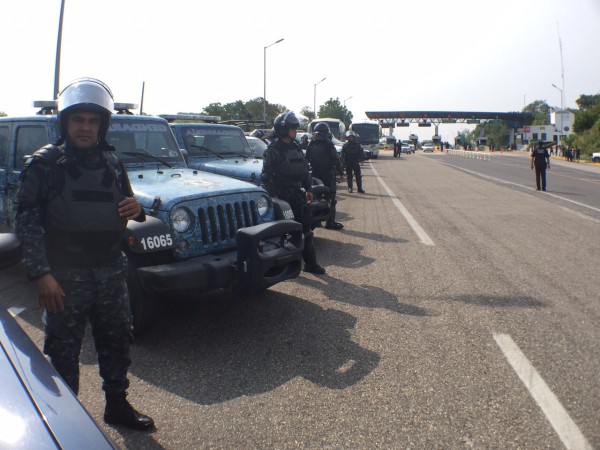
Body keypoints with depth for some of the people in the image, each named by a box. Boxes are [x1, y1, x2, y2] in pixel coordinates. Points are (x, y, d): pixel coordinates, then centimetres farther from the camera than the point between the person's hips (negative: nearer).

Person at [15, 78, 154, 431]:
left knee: (117, 341, 14)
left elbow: (125, 205, 18)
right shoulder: (44, 164, -7)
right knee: (64, 351, 7)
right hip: (64, 276, -4)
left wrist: (136, 209, -7)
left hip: (110, 271, 5)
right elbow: (28, 222, -11)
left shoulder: (111, 162, 7)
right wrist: (41, 274, -20)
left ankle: (117, 405, 33)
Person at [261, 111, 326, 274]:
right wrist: (272, 195, -20)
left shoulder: (296, 148, 14)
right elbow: (266, 175, -14)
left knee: (305, 230, 7)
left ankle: (310, 263, 13)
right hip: (282, 196, -7)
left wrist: (308, 189, 16)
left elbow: (305, 170, 21)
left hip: (297, 194, 7)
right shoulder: (273, 150, -9)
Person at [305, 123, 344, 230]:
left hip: (315, 175, 6)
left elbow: (306, 160, 11)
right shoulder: (328, 144, -11)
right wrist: (341, 173, -3)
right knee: (330, 199, -2)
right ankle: (330, 222, -3)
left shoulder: (311, 145, 6)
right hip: (328, 175, -6)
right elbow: (336, 160, -11)